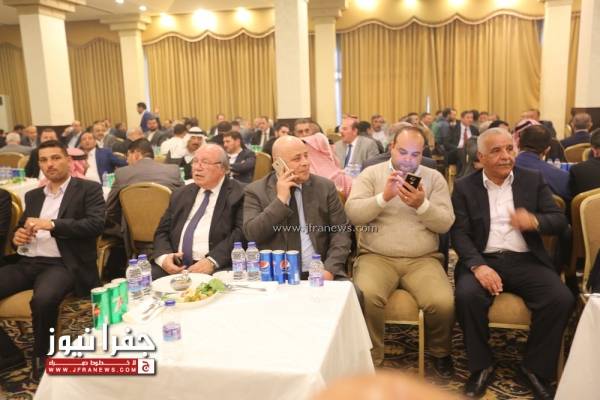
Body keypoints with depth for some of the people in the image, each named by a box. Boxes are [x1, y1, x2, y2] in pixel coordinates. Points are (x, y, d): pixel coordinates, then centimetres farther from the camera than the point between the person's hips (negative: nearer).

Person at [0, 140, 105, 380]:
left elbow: (96, 224, -10)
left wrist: (52, 224, -17)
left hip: (61, 264, -6)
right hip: (27, 263, 6)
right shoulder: (32, 196, 23)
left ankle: (42, 356, -7)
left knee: (43, 299, -35)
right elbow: (21, 228, 27)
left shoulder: (88, 189, 4)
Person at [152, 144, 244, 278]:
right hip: (175, 266, 5)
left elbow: (241, 233, -9)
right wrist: (164, 256, -3)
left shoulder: (238, 194, 1)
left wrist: (212, 261, -20)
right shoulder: (181, 194, 19)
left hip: (217, 268, -5)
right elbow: (162, 231, 17)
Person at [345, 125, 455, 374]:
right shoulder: (371, 174, 7)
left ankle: (440, 352, 12)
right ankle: (370, 360, -7)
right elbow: (352, 213, -6)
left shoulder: (434, 178, 11)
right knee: (366, 297, -31)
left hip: (423, 259, 1)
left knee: (444, 303, -23)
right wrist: (384, 197, -18)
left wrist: (421, 205, -16)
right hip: (376, 257, -1)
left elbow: (445, 224, 1)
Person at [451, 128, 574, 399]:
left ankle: (535, 368, -1)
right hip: (483, 260, -1)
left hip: (526, 260, 2)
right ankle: (481, 366, -6)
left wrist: (535, 221, -19)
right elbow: (459, 233, -4)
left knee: (562, 299, -23)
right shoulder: (464, 187, 5)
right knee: (466, 296, -31)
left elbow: (560, 221, 5)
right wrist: (478, 266, -22)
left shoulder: (533, 180, 11)